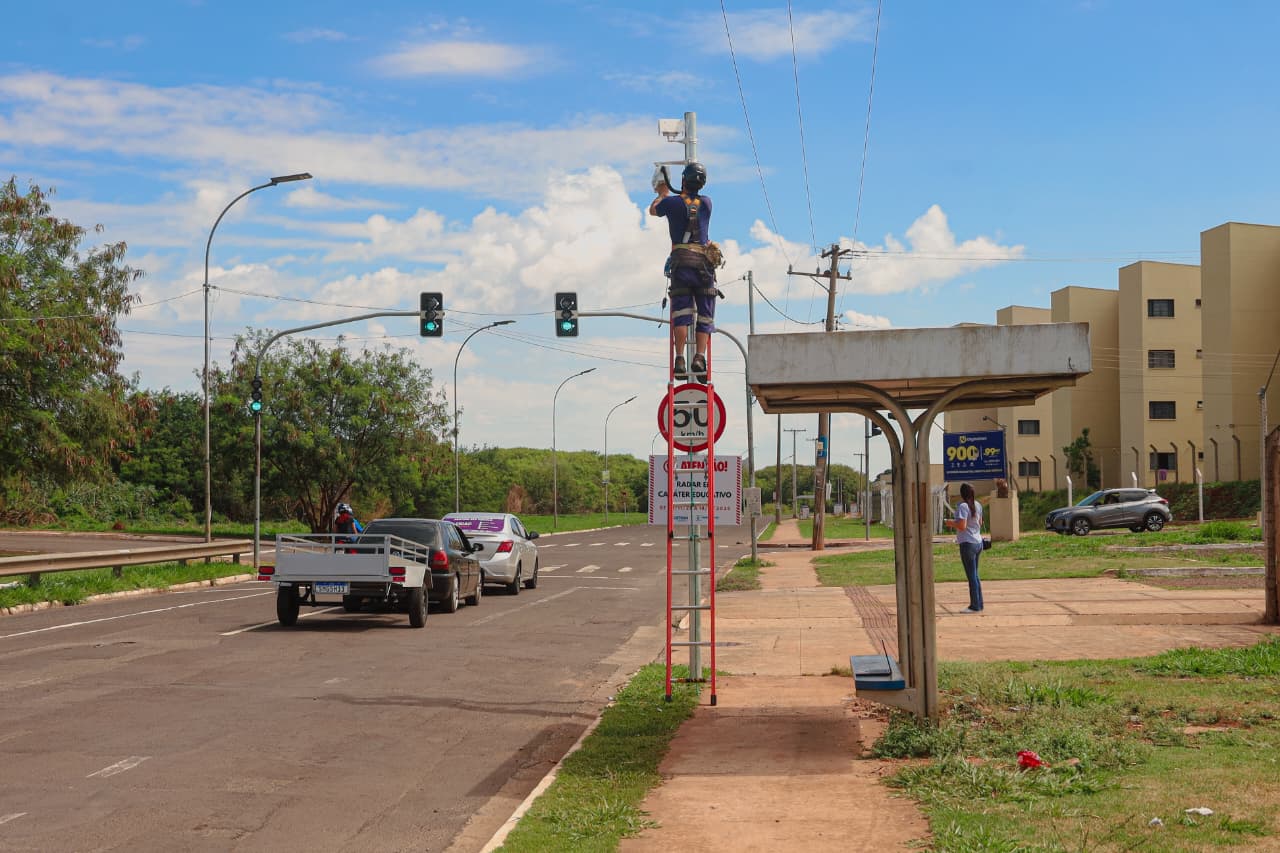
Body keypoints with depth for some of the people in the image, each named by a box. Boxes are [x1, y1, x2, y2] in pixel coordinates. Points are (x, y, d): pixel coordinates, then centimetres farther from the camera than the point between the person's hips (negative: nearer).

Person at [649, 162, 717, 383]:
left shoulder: (672, 202, 4)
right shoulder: (706, 203, 9)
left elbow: (653, 210, 27)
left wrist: (662, 193, 47)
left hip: (681, 262, -1)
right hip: (704, 263, 1)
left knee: (681, 312, -3)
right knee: (705, 314, 2)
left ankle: (680, 358, -14)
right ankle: (699, 356, -14)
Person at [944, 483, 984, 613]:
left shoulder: (962, 506, -16)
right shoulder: (977, 505, 9)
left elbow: (962, 526, -23)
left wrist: (951, 523, -4)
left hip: (967, 544, -8)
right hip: (978, 542, 8)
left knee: (972, 576, -3)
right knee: (975, 576, 17)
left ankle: (975, 606, 1)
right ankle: (979, 604, 21)